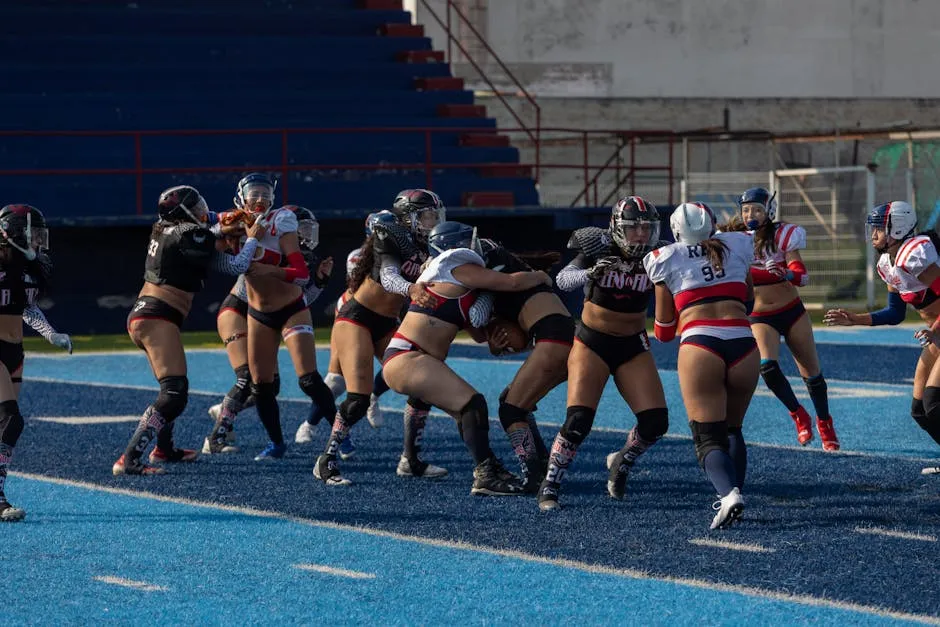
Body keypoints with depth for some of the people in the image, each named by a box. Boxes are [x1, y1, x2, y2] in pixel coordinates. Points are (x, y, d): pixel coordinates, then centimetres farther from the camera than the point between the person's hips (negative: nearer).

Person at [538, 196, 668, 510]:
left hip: (633, 346, 3)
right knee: (578, 421, -17)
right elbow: (563, 279, -27)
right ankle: (549, 486, -2)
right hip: (593, 343, -3)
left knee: (655, 422, -8)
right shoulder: (601, 251, -14)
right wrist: (590, 273, -46)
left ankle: (622, 461, 22)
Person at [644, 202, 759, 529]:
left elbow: (664, 331, 20)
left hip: (699, 345, -3)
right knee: (732, 428, 24)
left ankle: (729, 493, -28)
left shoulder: (666, 259, 13)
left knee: (709, 438, -2)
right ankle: (733, 490, 11)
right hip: (743, 344, 3)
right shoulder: (738, 245, 18)